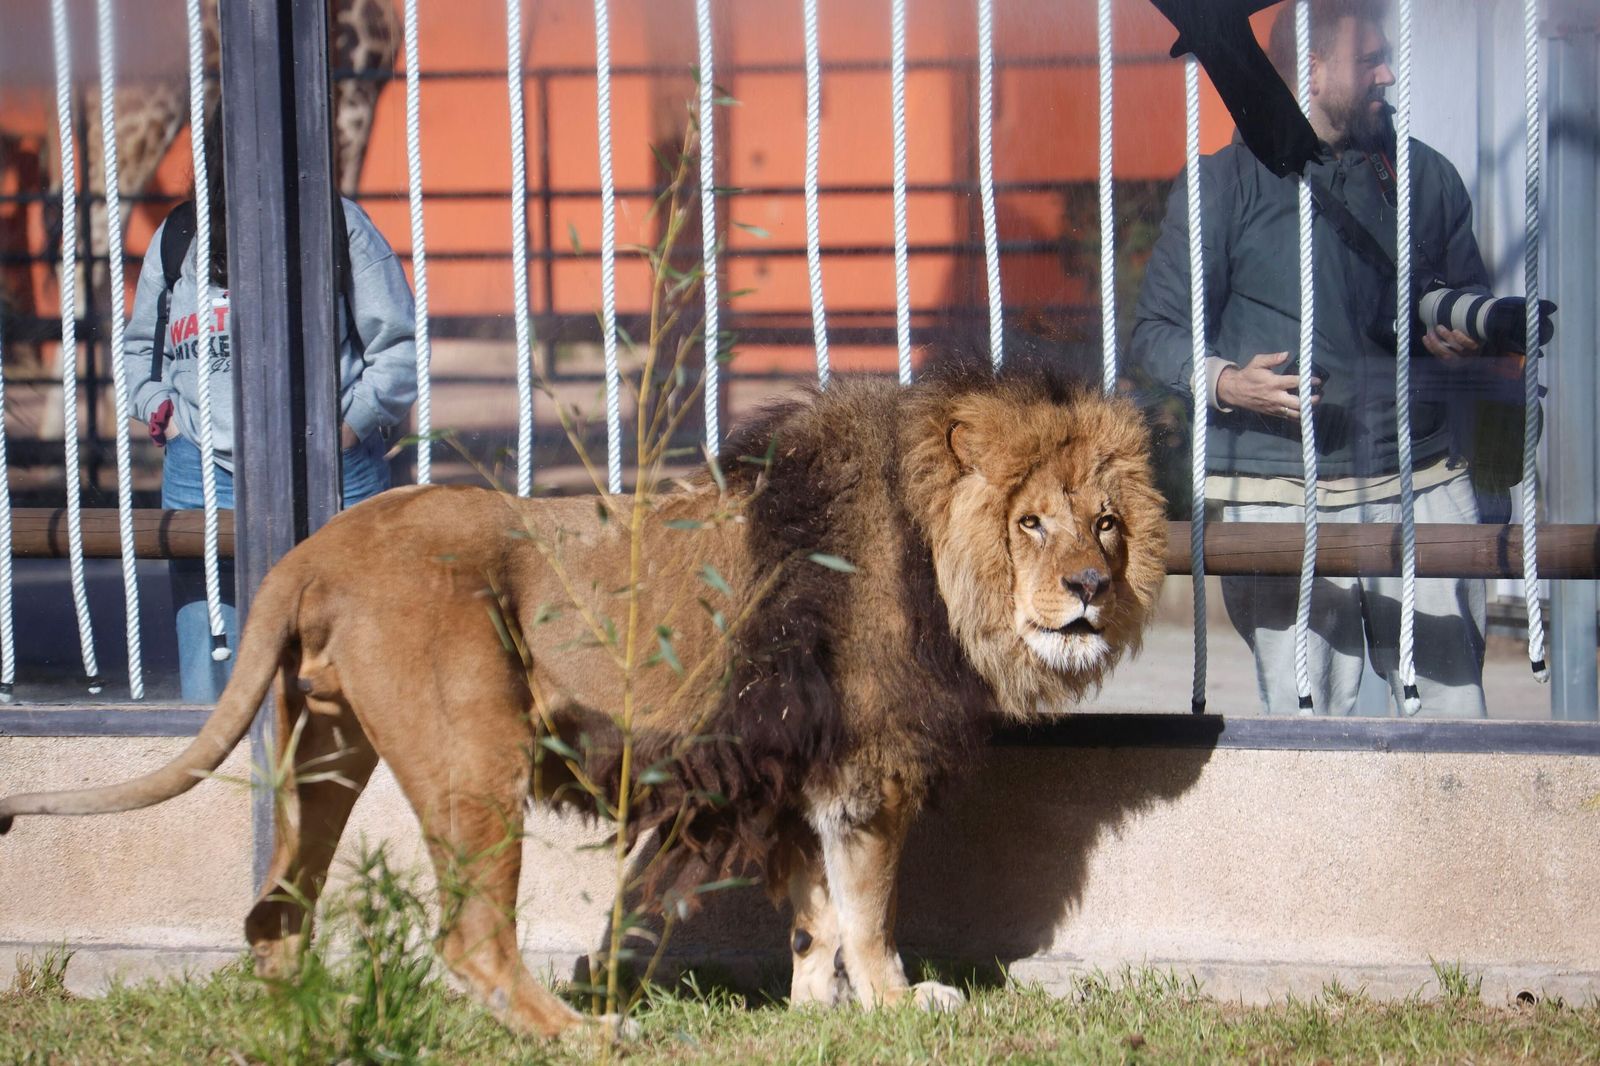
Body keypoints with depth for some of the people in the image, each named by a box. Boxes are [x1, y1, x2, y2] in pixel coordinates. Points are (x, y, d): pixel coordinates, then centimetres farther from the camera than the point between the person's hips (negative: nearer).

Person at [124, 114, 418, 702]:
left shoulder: (340, 229, 1)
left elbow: (400, 346, 3)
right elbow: (137, 348, 24)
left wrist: (349, 425, -7)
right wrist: (161, 412, 6)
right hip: (205, 477, 2)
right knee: (210, 689, -4)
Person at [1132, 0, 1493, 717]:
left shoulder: (1426, 178, 15)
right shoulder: (1223, 187, 3)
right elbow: (1159, 329, 2)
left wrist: (1465, 338, 1)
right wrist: (1226, 382, -18)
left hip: (1423, 486, 4)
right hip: (1282, 497, -3)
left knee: (1453, 707, 0)